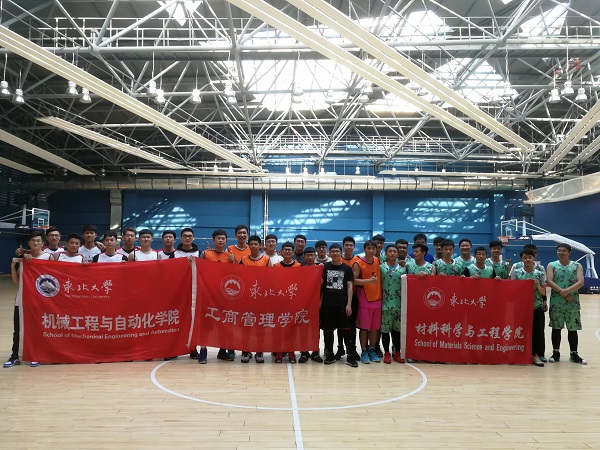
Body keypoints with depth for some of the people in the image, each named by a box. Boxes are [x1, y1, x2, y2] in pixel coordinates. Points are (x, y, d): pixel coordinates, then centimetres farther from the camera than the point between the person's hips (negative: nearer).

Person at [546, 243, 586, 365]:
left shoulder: (577, 266, 5)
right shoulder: (552, 265, 4)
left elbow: (580, 282, -8)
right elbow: (549, 282, -7)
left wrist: (567, 290, -22)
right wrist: (562, 292, -19)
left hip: (573, 303, 0)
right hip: (556, 302, 0)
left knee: (573, 329, 6)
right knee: (556, 328, 5)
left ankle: (574, 354, 17)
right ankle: (556, 353, 15)